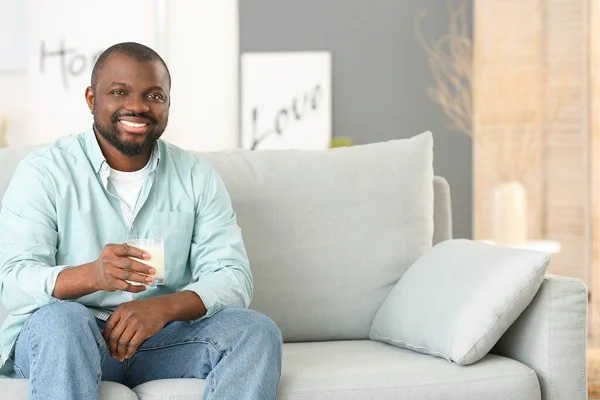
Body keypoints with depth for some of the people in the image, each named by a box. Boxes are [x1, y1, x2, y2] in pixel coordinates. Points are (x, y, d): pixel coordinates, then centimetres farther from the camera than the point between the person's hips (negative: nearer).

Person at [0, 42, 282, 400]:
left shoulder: (198, 178, 7)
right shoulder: (44, 172, -2)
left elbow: (233, 279, -3)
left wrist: (165, 306, -25)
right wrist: (92, 275, -35)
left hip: (162, 338, 3)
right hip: (60, 342, -3)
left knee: (257, 330, -21)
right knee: (60, 319, -36)